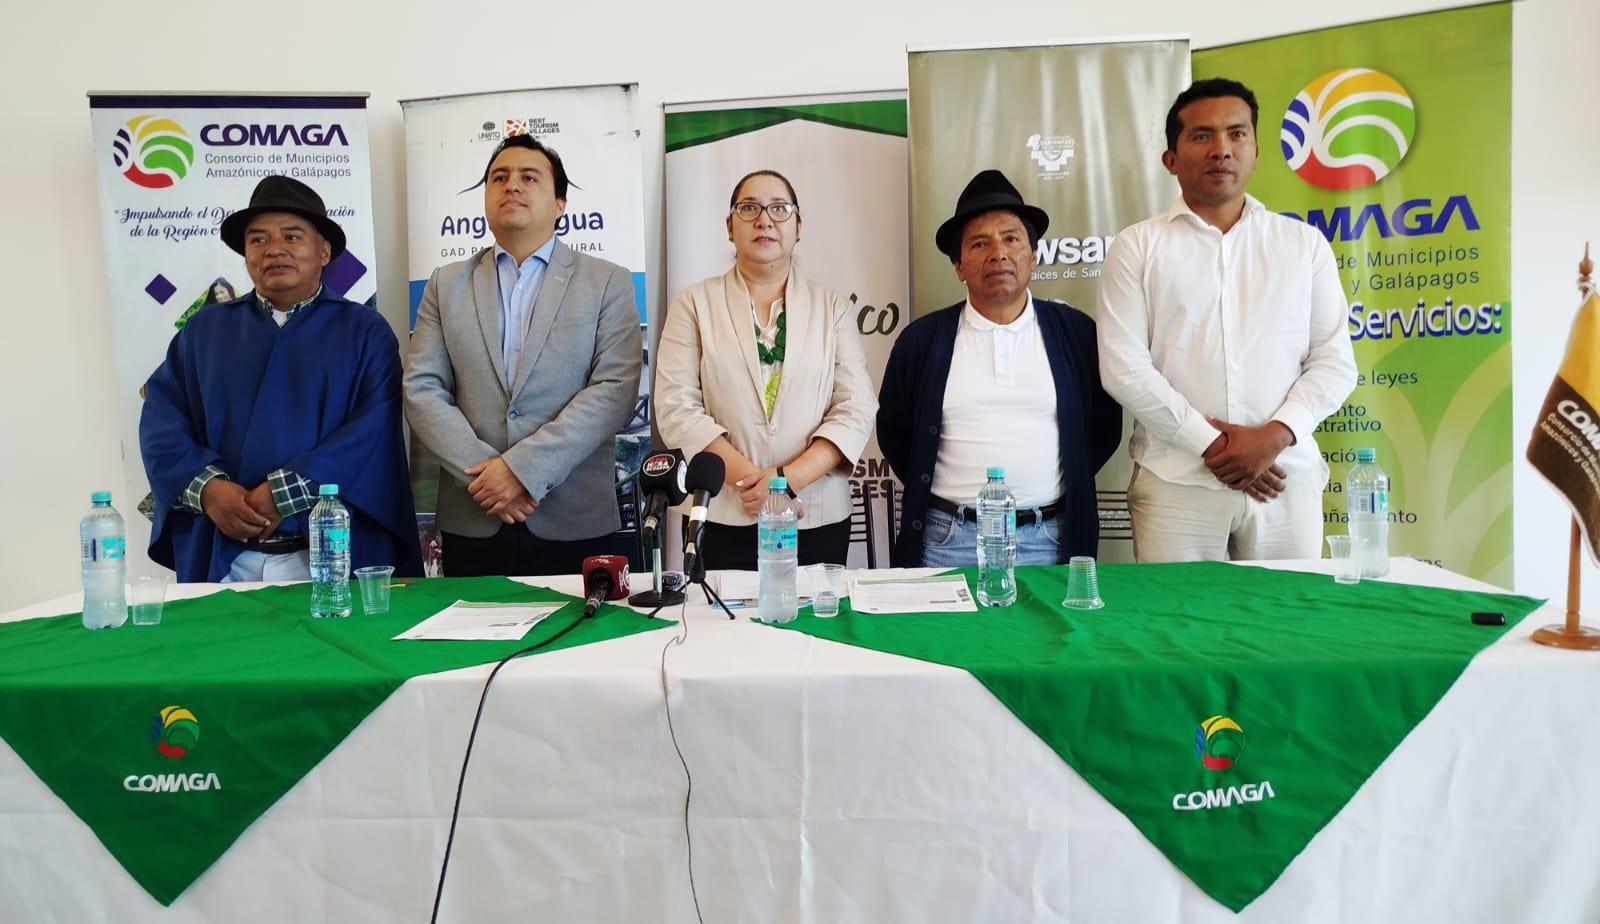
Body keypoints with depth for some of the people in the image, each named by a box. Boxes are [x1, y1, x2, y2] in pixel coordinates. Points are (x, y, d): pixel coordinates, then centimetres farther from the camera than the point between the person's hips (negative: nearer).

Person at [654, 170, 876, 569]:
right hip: (725, 520, -1)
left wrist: (789, 478, -14)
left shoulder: (831, 307, 8)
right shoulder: (695, 304, 5)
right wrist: (748, 478, -14)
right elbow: (677, 407, -4)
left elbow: (856, 408, -1)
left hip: (819, 518, 1)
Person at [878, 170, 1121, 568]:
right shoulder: (921, 339, 2)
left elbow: (1104, 426, 11)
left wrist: (1065, 488, 5)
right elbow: (893, 431, 11)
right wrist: (931, 495, 5)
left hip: (1050, 538, 1)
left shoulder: (1076, 332, 4)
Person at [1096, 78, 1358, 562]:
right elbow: (1124, 367, -6)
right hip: (1176, 482, -2)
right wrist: (1209, 443, -11)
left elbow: (1334, 362, 6)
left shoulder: (1305, 244, 11)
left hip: (1286, 478, 2)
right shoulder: (1137, 247, 3)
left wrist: (1275, 436, -10)